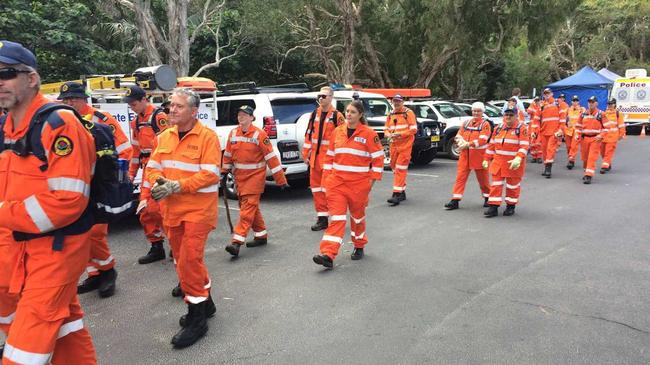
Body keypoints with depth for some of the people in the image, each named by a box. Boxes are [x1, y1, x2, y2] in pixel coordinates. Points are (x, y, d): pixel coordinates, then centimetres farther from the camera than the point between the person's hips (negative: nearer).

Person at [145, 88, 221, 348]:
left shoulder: (207, 137, -11)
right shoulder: (164, 137, 9)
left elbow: (210, 174, -18)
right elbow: (152, 167, 11)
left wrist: (176, 186, -23)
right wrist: (158, 182, -12)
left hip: (198, 208, -7)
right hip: (171, 208, 7)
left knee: (189, 259, -9)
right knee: (183, 259, 16)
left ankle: (197, 316, 6)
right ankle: (205, 302, 35)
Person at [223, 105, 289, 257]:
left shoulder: (259, 134, -12)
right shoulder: (233, 134, 5)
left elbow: (271, 157, -13)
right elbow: (228, 155, 17)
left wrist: (281, 179, -13)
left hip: (255, 176, -6)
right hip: (239, 176, 7)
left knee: (248, 207, -10)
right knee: (251, 207, 14)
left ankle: (237, 242, -12)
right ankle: (261, 236, 29)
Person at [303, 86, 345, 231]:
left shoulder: (337, 116, -7)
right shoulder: (314, 114, 11)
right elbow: (309, 134, 15)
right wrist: (306, 153, 12)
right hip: (315, 157, 6)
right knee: (316, 186, 8)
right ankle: (322, 218, 19)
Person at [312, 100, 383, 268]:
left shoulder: (369, 133, -6)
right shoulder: (337, 131, 6)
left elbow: (378, 158, -3)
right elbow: (330, 156, 13)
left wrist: (373, 178, -5)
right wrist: (327, 176, 8)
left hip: (359, 184, -2)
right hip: (337, 181, 3)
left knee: (358, 216, 15)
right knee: (336, 218, -5)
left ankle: (359, 247, 37)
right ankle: (328, 255, -11)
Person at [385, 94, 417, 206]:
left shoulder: (408, 113, -4)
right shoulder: (390, 115, 15)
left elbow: (414, 129, -10)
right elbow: (386, 129, 16)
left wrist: (400, 134, -17)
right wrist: (389, 135, -7)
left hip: (405, 145, -7)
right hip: (394, 145, 7)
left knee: (400, 170, -12)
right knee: (395, 169, 12)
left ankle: (397, 194, -15)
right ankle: (402, 192, 25)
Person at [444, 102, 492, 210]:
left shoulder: (485, 124, -5)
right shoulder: (466, 123, 11)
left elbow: (482, 140, -18)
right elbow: (458, 136, 8)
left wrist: (468, 144, -27)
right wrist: (462, 142, -15)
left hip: (479, 155, -4)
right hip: (465, 155, 4)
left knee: (483, 178, 9)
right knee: (460, 177, -1)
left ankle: (488, 198, 30)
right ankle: (455, 201, -1)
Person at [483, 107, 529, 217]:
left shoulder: (522, 128, -7)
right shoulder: (498, 128, 10)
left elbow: (524, 146, -15)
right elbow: (492, 145, 14)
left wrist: (518, 159, -29)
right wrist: (487, 159, 11)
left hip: (514, 163, -4)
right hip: (498, 162, 5)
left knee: (513, 185, 9)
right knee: (496, 184, 2)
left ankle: (511, 206, 24)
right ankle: (493, 207, 6)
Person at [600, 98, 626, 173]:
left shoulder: (618, 114, -1)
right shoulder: (604, 113, 12)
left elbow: (621, 125, -1)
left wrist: (621, 135, -2)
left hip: (612, 137, -5)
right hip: (603, 136, 5)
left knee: (608, 152, -8)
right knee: (602, 151, 9)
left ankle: (605, 167, -7)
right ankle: (608, 164, 28)